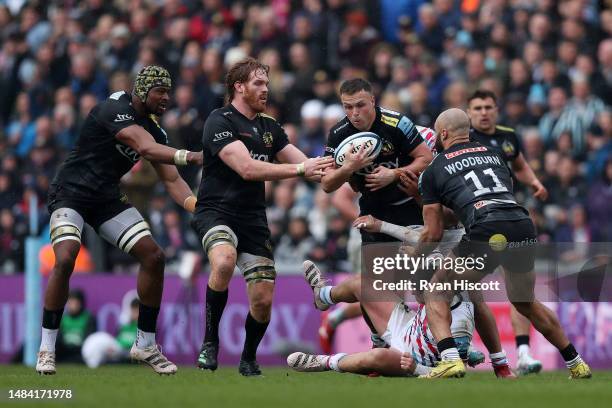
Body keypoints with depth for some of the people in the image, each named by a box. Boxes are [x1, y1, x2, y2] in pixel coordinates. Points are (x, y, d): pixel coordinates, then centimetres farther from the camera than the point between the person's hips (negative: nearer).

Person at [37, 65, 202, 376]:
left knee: (154, 257, -4)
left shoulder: (153, 128, 5)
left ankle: (145, 344, 9)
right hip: (72, 191, -8)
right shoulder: (115, 109, -19)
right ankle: (46, 348, -15)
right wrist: (190, 157, -43)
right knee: (65, 259, -28)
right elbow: (146, 148, -33)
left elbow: (171, 180, 3)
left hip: (107, 198, 8)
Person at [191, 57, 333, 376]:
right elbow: (246, 168, -21)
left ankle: (248, 359, 25)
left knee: (263, 300, -2)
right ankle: (210, 342, -19)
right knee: (224, 262, -37)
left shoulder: (270, 128, 15)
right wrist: (299, 169, -25)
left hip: (253, 219, 6)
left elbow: (306, 165, 16)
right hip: (216, 211, -6)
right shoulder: (220, 121, -9)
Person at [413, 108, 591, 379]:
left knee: (435, 292, 12)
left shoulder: (434, 171, 15)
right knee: (525, 303, 29)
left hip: (487, 233, -5)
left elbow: (434, 234, 14)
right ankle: (576, 364, 33)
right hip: (525, 228, 5)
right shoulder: (493, 153, 28)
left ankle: (450, 359, -10)